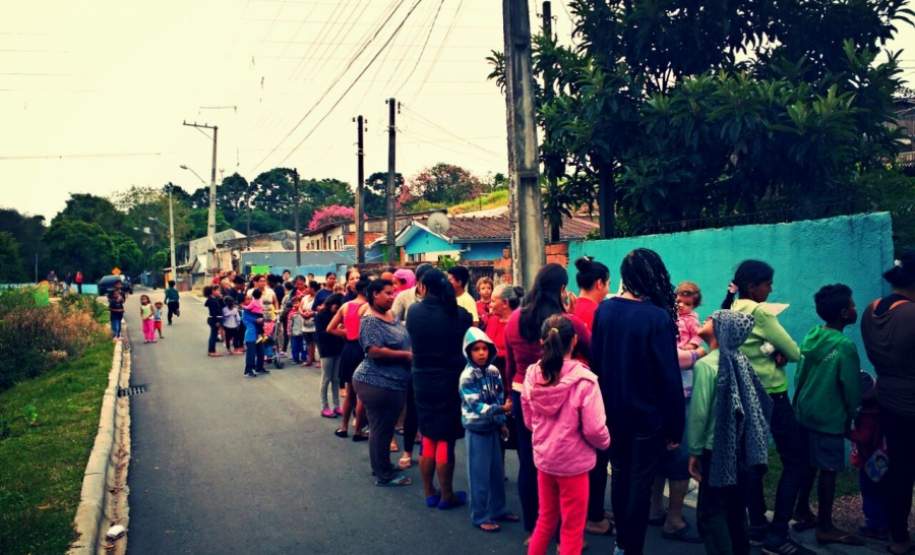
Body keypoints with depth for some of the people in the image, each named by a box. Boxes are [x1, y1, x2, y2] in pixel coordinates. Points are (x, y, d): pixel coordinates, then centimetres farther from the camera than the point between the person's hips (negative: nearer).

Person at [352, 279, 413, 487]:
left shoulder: (391, 316, 10)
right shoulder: (370, 321, -16)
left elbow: (402, 342, 23)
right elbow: (375, 351, -25)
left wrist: (412, 353, 4)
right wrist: (406, 355, -19)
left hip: (394, 382, 9)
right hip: (378, 383, -9)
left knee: (385, 427, 19)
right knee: (381, 429, 2)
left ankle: (382, 467, 33)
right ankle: (384, 475, 12)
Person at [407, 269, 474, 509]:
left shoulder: (413, 312, -6)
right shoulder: (459, 314, -13)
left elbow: (414, 342, 7)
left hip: (422, 381, 3)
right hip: (451, 381, -3)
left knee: (428, 439, 16)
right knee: (445, 440, 6)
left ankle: (429, 493, 26)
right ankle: (446, 496, 16)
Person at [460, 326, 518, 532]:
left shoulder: (493, 371, 1)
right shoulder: (467, 376, -17)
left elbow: (500, 398, 10)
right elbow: (476, 406, -21)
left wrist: (502, 423, 9)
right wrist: (500, 409, -30)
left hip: (493, 428, 6)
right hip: (477, 430, -6)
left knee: (498, 472, 14)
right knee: (480, 475, 1)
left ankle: (498, 510, 29)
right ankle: (480, 517, 12)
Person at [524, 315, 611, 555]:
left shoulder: (532, 376, -5)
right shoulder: (584, 380, -21)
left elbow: (529, 421, 5)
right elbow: (594, 429, -18)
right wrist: (605, 442, 3)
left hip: (543, 458, 5)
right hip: (573, 463, -5)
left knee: (545, 519, 23)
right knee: (572, 529, 11)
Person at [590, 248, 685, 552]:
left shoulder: (604, 310, -3)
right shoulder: (658, 317, -19)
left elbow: (595, 359, 5)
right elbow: (669, 376, -16)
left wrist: (606, 399, 15)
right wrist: (675, 427, -9)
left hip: (611, 411, 5)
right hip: (647, 415, -5)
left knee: (620, 475, 19)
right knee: (640, 483, 6)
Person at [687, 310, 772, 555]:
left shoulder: (706, 364, -15)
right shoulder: (740, 360, 4)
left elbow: (699, 412, -15)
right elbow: (756, 404, 7)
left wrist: (695, 451, -7)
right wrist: (739, 439, 14)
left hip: (717, 448, -7)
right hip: (740, 446, 7)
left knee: (710, 513, 1)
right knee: (735, 508, 17)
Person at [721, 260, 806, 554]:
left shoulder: (730, 311, 6)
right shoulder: (759, 312, -18)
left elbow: (753, 347, 7)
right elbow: (794, 353, -14)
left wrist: (772, 352, -10)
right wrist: (781, 353, 4)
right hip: (771, 395, -8)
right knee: (796, 460, -1)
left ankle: (757, 527, 18)